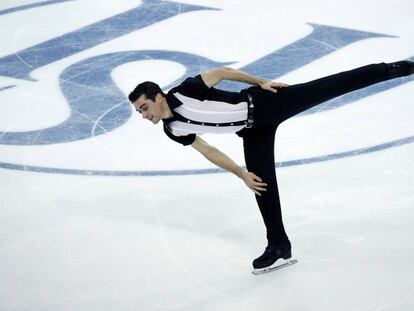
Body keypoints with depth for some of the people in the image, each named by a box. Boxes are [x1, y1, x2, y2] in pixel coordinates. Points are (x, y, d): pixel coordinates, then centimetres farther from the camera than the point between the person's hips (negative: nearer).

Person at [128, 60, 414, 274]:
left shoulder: (184, 91, -20)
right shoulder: (173, 128, -1)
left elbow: (222, 72, -8)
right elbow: (208, 151, 6)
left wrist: (261, 82, -8)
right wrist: (242, 175, 5)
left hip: (263, 104, -6)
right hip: (253, 132, 6)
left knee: (333, 86, -6)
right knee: (262, 184, 4)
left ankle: (390, 68, 3)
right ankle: (279, 245, 16)